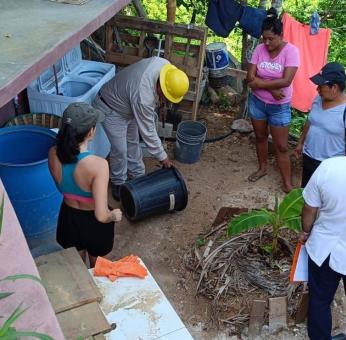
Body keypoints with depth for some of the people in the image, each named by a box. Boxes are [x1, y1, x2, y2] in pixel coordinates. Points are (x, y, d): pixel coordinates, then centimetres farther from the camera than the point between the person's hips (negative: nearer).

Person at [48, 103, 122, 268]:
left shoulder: (53, 154, -19)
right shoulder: (98, 164, -36)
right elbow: (101, 215, -33)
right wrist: (113, 215, -15)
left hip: (68, 217, 4)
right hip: (92, 222, -4)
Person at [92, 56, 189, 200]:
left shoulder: (164, 64, -23)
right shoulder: (143, 97, -42)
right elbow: (148, 131, -30)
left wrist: (159, 100, 7)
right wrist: (162, 156, -19)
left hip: (127, 103, 8)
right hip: (111, 108, -8)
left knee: (133, 142, 19)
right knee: (120, 150, 2)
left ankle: (137, 175, 38)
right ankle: (118, 182, 25)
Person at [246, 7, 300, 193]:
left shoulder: (291, 51, -18)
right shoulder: (259, 49, -6)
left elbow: (286, 81, -26)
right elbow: (250, 77, -11)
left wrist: (260, 83, -19)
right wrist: (271, 88, -21)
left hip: (279, 107, -4)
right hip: (257, 102, 4)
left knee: (281, 147, 1)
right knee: (260, 137, 21)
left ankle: (287, 184, 11)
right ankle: (262, 168, 44)